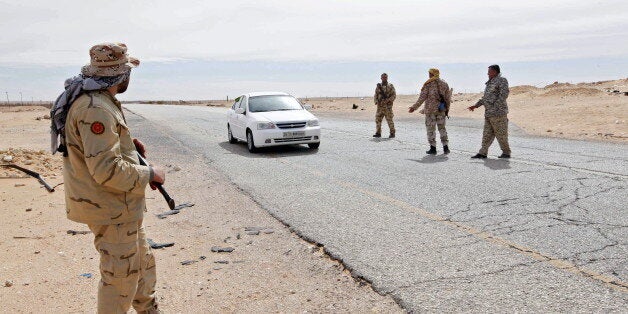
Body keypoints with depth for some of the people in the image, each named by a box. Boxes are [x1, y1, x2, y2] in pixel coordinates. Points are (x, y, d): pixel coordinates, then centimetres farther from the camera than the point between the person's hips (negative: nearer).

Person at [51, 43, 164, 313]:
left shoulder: (95, 100, 8)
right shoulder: (96, 109, -25)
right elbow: (107, 170, -29)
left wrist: (126, 143, 9)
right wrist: (149, 174, -17)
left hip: (121, 205, 11)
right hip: (110, 208, -11)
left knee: (142, 263, 24)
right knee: (120, 274, 5)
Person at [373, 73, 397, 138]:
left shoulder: (390, 86, 1)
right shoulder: (378, 86, 12)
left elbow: (394, 95, -4)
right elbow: (375, 95, 14)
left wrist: (387, 100, -18)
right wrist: (376, 101, -5)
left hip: (387, 106, -4)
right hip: (380, 106, 4)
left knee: (389, 120, -4)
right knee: (378, 120, 3)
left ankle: (392, 133, 3)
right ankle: (378, 133, 12)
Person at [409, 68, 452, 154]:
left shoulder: (428, 84, -7)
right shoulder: (444, 84, 8)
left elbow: (422, 98, -10)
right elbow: (448, 98, 9)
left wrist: (414, 107, -4)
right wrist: (447, 110, 16)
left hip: (430, 109, -5)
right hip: (441, 110, 5)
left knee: (430, 129, 3)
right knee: (442, 128, 15)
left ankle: (433, 148, 2)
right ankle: (445, 147, 12)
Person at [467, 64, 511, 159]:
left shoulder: (502, 80, -5)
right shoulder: (490, 83, 21)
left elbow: (504, 94, -18)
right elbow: (485, 97, 25)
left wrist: (496, 106, -22)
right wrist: (476, 105, 16)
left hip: (498, 113, -8)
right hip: (488, 113, 9)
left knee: (501, 134, -2)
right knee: (487, 134, 6)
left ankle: (506, 152, 10)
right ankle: (483, 153, 6)